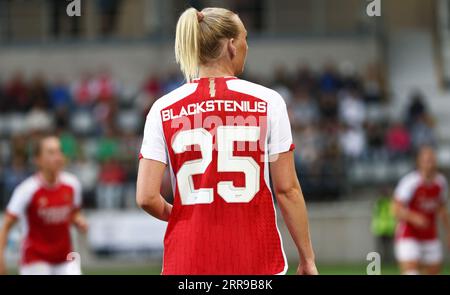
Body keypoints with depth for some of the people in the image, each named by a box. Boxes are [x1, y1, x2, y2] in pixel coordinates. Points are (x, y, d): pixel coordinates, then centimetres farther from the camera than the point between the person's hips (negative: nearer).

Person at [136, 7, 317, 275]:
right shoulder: (266, 101, -1)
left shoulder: (163, 109, 2)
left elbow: (147, 197, -3)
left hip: (187, 262, 1)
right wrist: (307, 258, 7)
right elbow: (287, 189, -2)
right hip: (258, 259, -1)